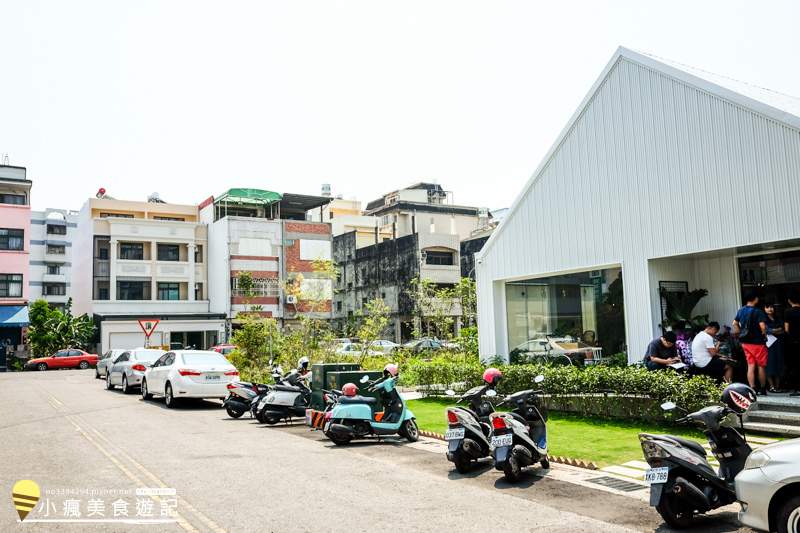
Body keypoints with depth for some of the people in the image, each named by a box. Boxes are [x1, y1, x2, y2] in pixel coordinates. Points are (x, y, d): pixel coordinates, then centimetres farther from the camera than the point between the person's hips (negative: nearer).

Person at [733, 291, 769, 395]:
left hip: (746, 343, 5)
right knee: (761, 366, 7)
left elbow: (735, 323, 15)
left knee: (751, 366, 5)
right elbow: (763, 326, -22)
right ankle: (763, 389, 16)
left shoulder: (741, 310, 6)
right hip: (758, 343, -5)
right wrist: (765, 336, -6)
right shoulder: (757, 311, -15)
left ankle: (753, 389, 0)